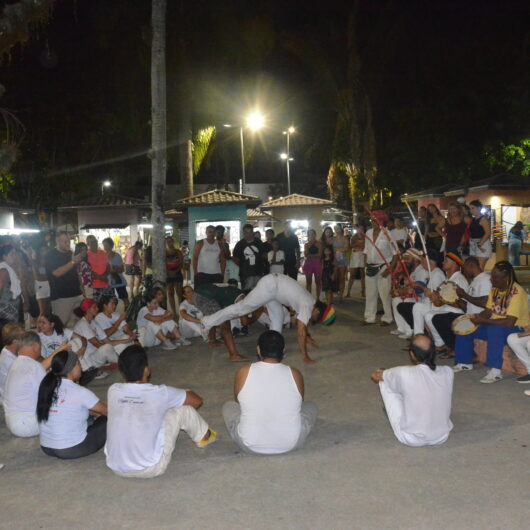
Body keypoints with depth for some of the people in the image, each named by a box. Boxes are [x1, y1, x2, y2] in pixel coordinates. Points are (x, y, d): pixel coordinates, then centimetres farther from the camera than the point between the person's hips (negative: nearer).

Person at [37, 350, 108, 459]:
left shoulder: (47, 387, 0)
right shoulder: (80, 393, -18)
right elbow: (107, 410, -2)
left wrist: (94, 413, 23)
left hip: (46, 449, 7)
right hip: (72, 451, -7)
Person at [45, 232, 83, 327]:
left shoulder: (69, 253, 14)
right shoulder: (51, 256, -6)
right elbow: (57, 273, -20)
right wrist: (73, 262, -23)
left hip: (75, 294, 6)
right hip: (61, 297, -6)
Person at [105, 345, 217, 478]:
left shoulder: (113, 391, -4)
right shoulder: (159, 393, -13)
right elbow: (197, 401, 3)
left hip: (115, 468, 4)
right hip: (150, 470, -4)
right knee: (183, 408, 5)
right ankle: (204, 436, 33)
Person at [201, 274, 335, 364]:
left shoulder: (311, 303, 10)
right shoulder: (307, 307, -17)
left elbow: (302, 324, 31)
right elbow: (300, 333, -21)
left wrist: (308, 337, 39)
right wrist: (304, 357, -16)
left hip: (274, 284, 9)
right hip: (269, 286, -9)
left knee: (278, 317, 12)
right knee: (242, 308, -4)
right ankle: (208, 322, 2)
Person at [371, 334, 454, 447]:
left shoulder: (403, 374, -23)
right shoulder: (448, 373, -12)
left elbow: (375, 376, -4)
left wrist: (384, 372, 19)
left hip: (411, 439, -3)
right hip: (442, 437, 4)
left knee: (384, 381, 5)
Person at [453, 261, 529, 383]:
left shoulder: (517, 293, -23)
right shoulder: (495, 289, 4)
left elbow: (509, 322, -30)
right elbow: (488, 311, 8)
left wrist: (483, 321, -28)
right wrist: (477, 318, -13)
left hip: (517, 329, -9)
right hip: (494, 325, 9)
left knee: (494, 329, -39)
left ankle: (496, 371, -36)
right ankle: (465, 363, 16)